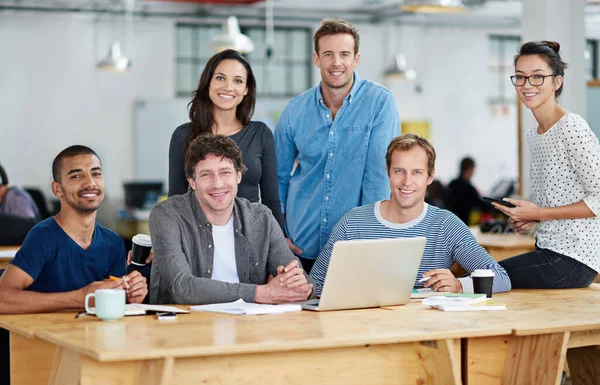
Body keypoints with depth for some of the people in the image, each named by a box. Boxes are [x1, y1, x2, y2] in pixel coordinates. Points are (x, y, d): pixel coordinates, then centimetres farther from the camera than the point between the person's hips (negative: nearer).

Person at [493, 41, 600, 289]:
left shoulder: (572, 127, -13)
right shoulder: (533, 135, 13)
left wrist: (539, 214, -16)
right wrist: (528, 217, 3)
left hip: (570, 259, -8)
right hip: (548, 250, 8)